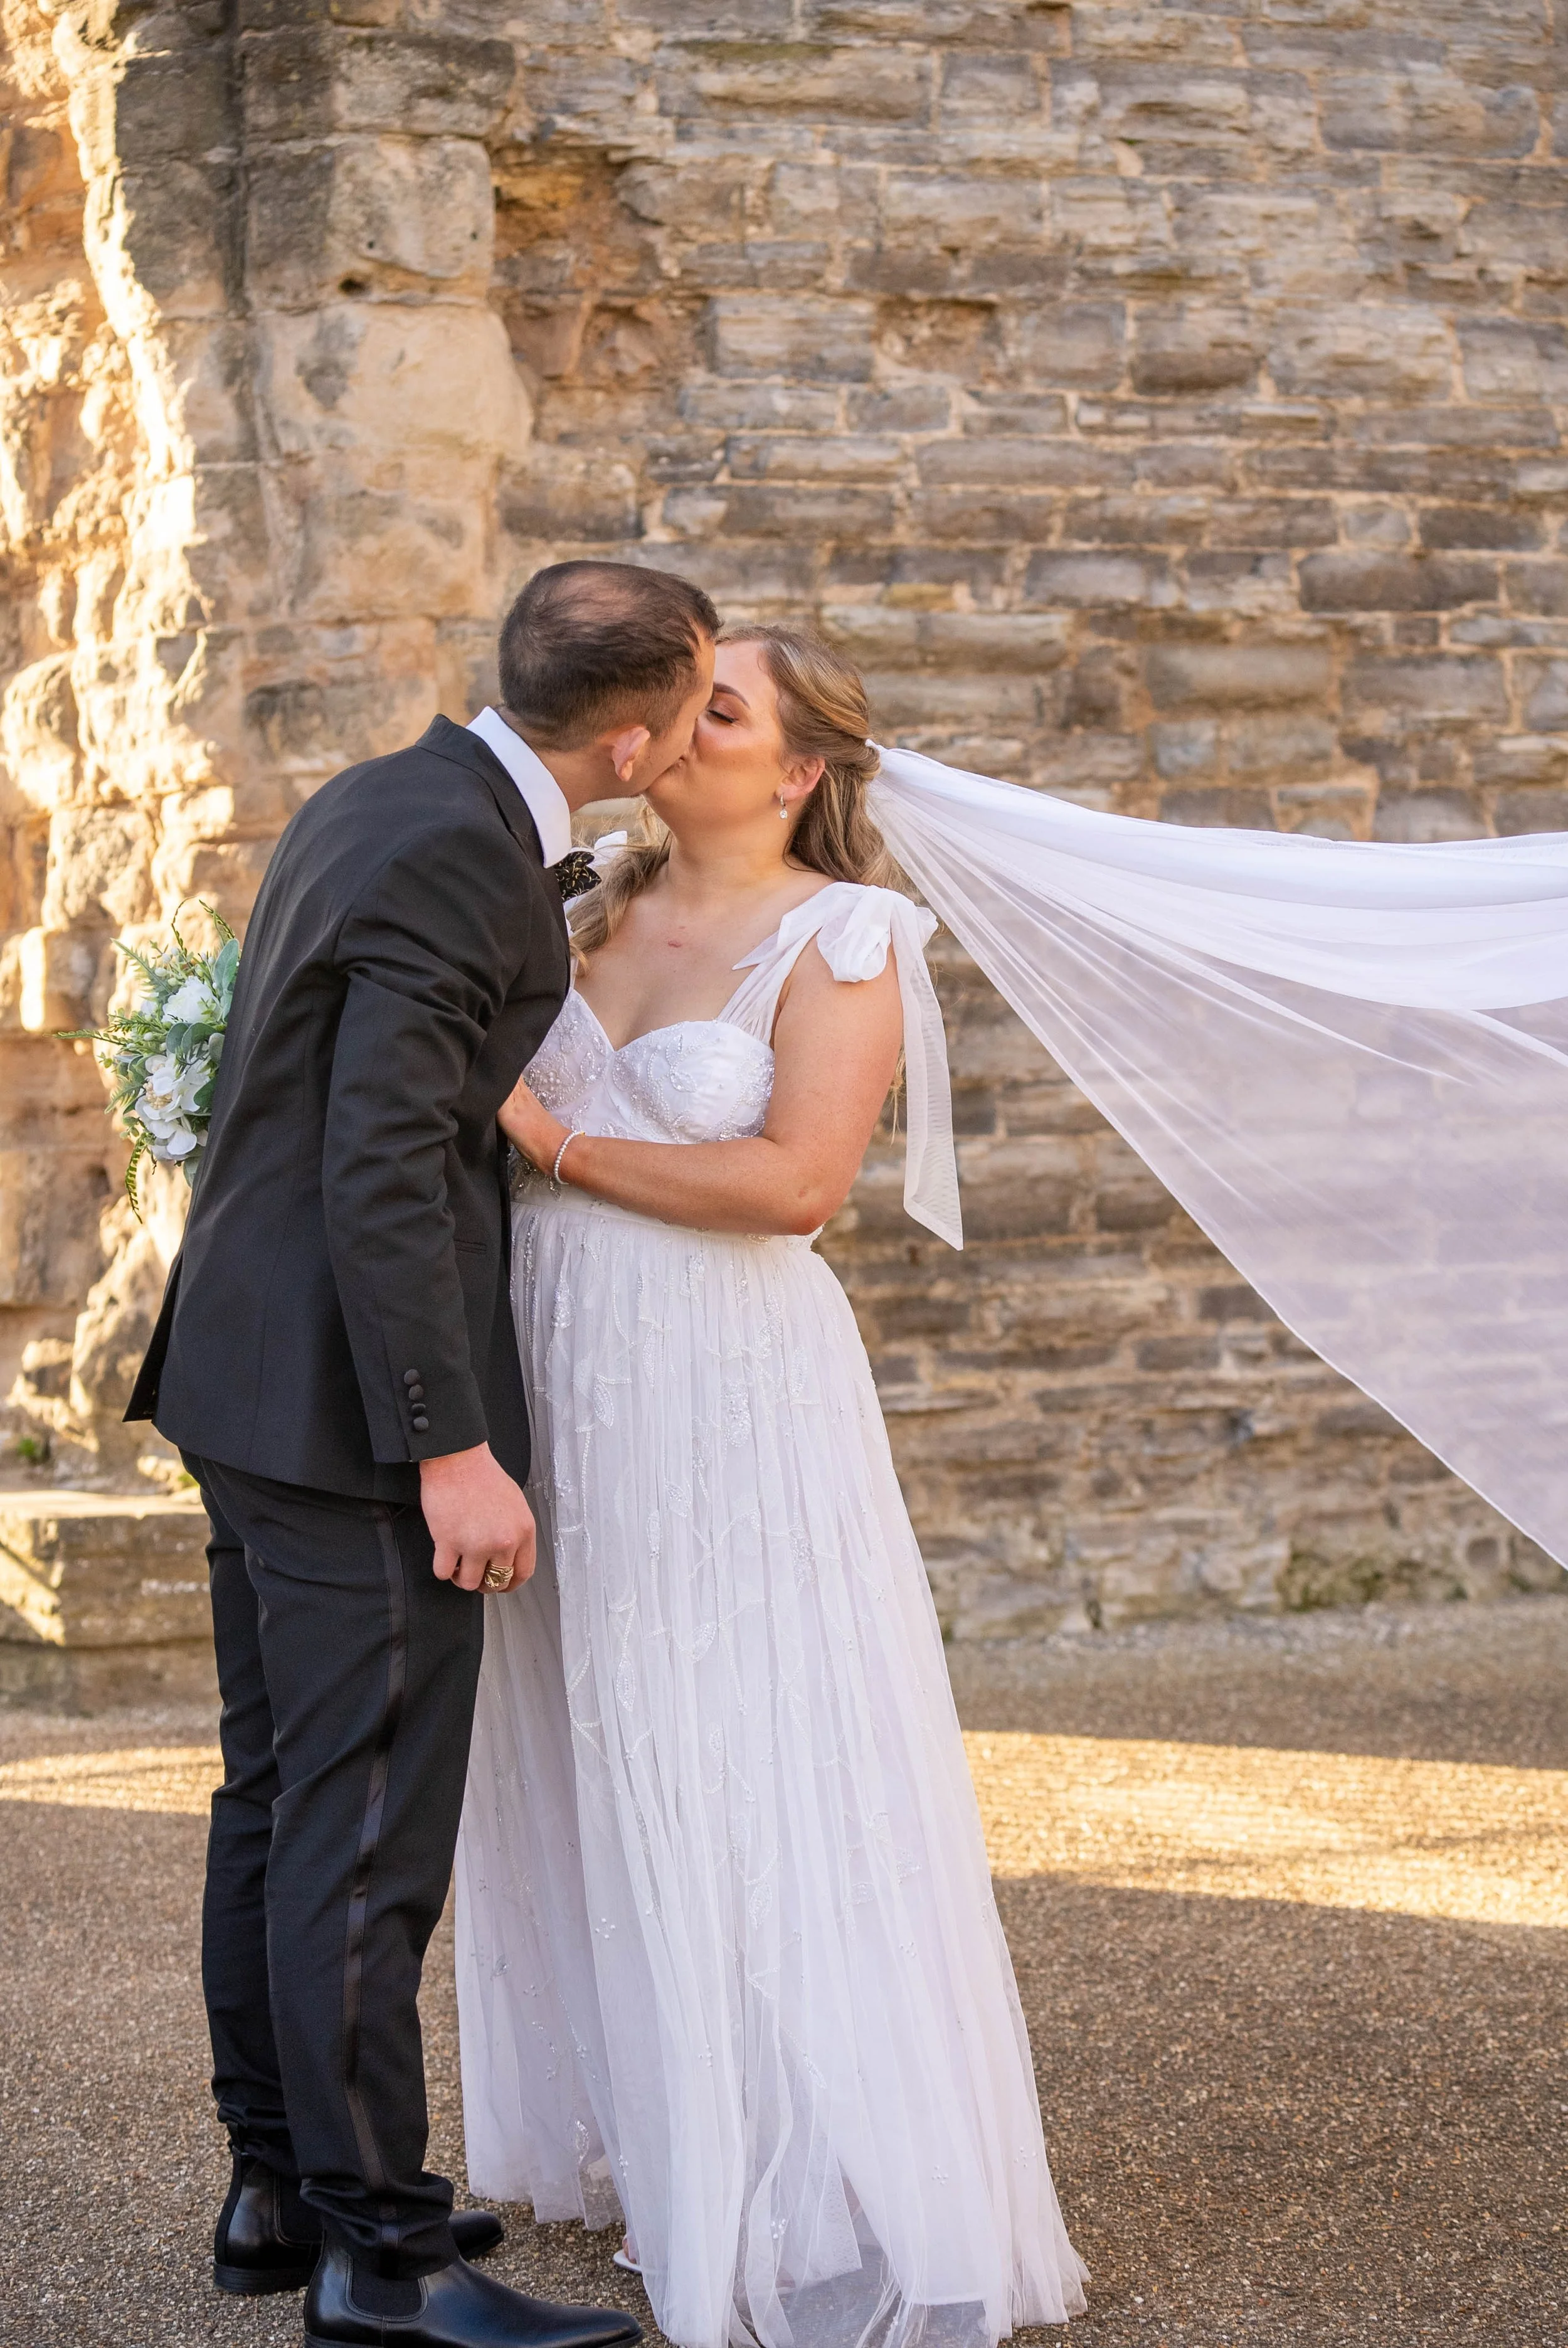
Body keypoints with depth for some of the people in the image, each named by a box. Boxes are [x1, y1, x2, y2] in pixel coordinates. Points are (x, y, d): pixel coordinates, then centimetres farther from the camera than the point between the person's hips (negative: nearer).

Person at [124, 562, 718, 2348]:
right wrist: (450, 1449, -23)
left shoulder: (374, 799, 11)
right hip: (351, 1402, -10)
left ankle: (280, 2187, 26)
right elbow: (381, 1167, -24)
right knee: (367, 1820, -4)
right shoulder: (460, 856, -19)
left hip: (258, 1382, 10)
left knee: (278, 1798, 15)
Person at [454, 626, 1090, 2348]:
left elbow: (797, 1178, -17)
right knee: (586, 1765, 12)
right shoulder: (599, 908, 12)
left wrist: (559, 1144, -14)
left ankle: (824, 2194, 8)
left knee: (749, 1775, -2)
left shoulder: (843, 935, -6)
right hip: (561, 1381, 6)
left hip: (725, 1395, -6)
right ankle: (631, 2127, 26)